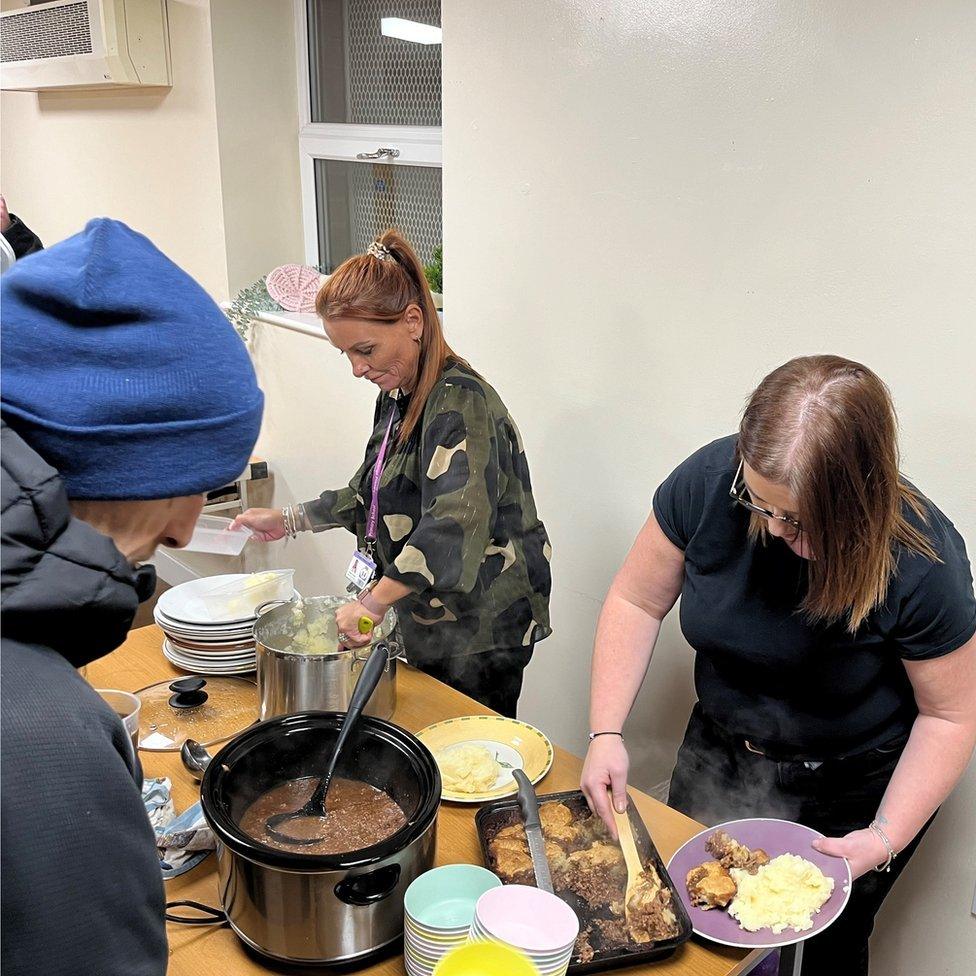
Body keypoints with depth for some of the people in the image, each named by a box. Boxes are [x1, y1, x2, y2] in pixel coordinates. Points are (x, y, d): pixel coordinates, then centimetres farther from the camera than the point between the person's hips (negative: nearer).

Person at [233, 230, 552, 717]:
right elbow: (374, 492, 21)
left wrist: (374, 600, -34)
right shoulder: (399, 395, 7)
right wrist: (289, 520, 14)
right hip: (427, 620, 9)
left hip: (480, 633, -9)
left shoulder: (459, 401, -23)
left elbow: (455, 526, -36)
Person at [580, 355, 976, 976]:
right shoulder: (707, 482, -25)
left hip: (857, 789, -2)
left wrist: (885, 838, -23)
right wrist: (607, 732, -21)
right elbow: (637, 602, -12)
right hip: (720, 756, 3)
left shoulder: (921, 560, -29)